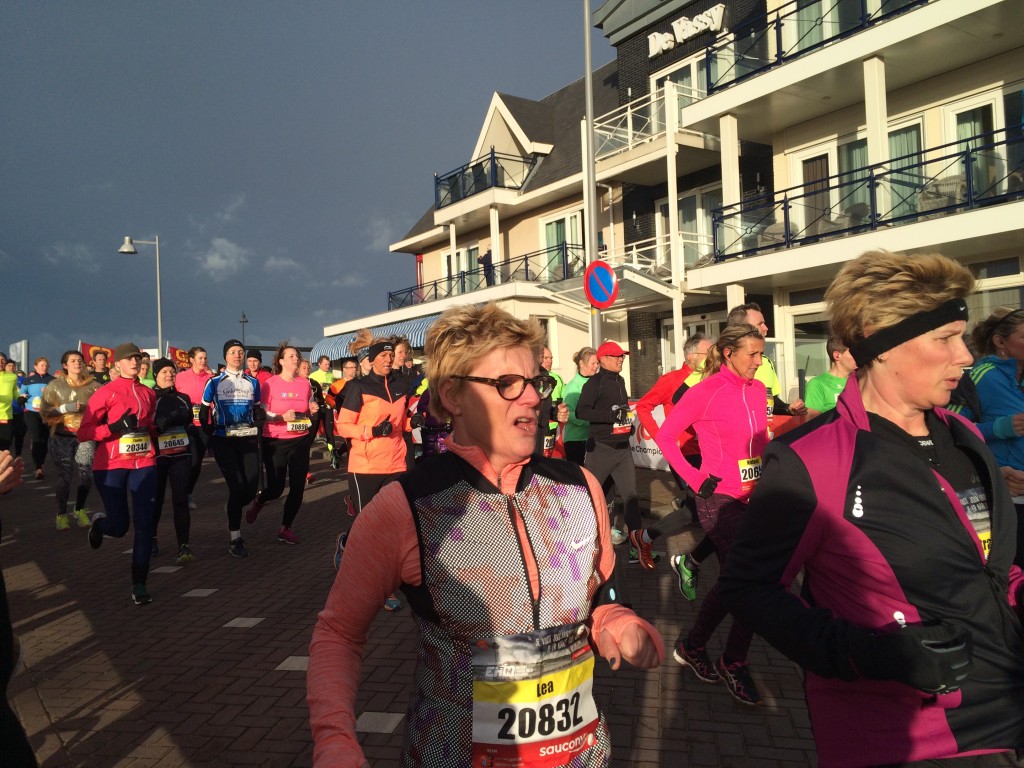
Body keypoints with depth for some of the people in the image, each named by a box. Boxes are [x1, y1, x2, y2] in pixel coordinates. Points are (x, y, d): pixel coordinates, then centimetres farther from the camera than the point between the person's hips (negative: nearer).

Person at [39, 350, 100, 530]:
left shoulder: (92, 385, 4)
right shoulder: (55, 385, 1)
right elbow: (44, 411, -2)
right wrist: (66, 408, -15)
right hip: (62, 437, -1)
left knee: (87, 475, -7)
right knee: (64, 476, -5)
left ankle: (79, 510, 16)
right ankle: (61, 514, 13)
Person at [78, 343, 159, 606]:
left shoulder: (148, 393, 10)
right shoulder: (105, 393, -5)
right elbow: (84, 432, -9)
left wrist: (149, 430, 8)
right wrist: (115, 427, -21)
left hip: (144, 463, 4)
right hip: (111, 466, -3)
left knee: (144, 524, -3)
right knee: (119, 527, 3)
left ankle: (139, 584, 6)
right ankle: (99, 522, 42)